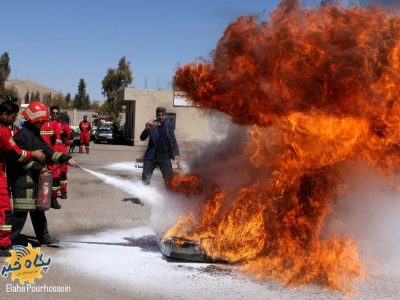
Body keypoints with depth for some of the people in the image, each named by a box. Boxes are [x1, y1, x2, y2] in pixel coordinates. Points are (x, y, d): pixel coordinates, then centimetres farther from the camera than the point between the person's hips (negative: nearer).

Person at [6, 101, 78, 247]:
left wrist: (66, 158, 4)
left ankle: (43, 237, 27)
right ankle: (9, 239, 0)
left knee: (38, 209, 17)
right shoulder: (22, 134, -14)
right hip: (22, 179, -10)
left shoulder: (36, 135, 16)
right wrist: (38, 167, -20)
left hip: (35, 178, 10)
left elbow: (48, 152, 14)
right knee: (21, 211, -9)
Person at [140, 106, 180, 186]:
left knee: (169, 179, -2)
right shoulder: (151, 125, -3)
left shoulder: (168, 125, 4)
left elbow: (173, 141, 6)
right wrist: (147, 129, -30)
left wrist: (176, 154, -9)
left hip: (165, 157, 1)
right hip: (151, 156, -1)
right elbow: (142, 138, -11)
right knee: (145, 179, 2)